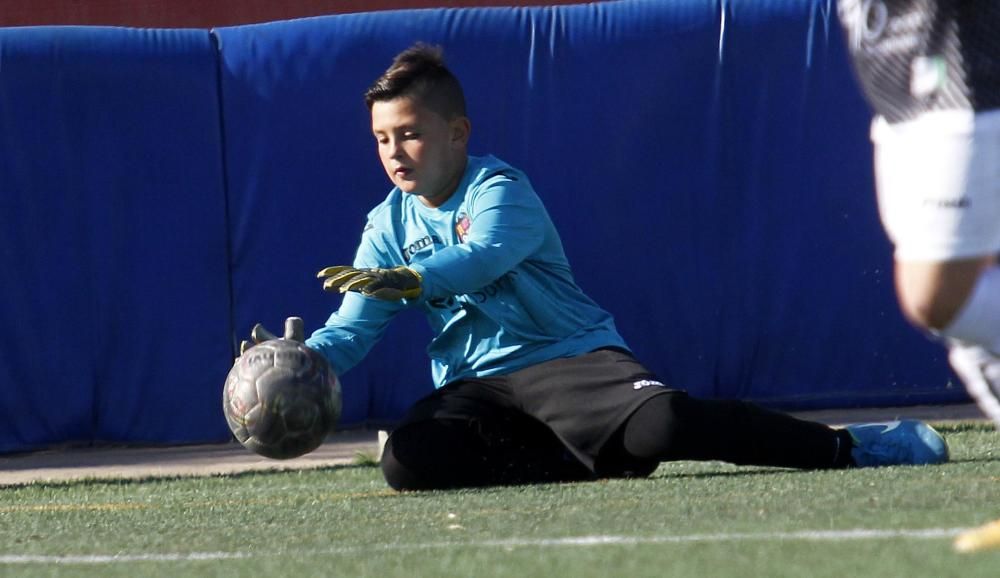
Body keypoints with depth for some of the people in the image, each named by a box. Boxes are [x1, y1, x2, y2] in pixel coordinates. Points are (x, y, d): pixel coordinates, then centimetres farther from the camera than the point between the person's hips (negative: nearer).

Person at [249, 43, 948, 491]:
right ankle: (578, 466, -14)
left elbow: (483, 257, -29)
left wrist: (410, 281, -48)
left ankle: (846, 446, -19)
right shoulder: (388, 226, 10)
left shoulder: (499, 189, -7)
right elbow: (352, 330, 5)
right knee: (408, 460, -28)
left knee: (662, 424, -34)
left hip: (570, 356, -5)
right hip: (475, 387, 5)